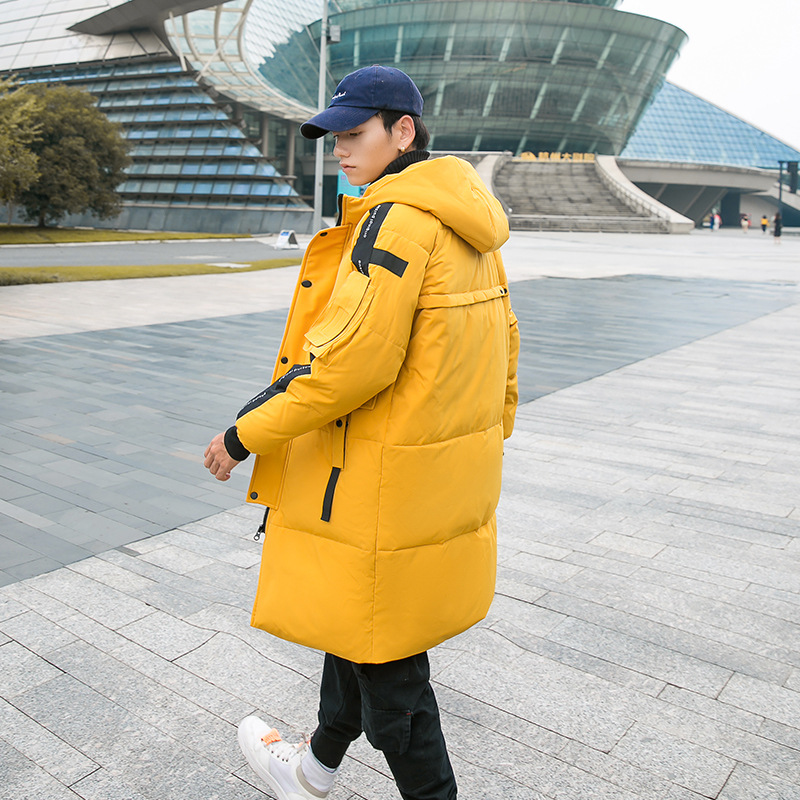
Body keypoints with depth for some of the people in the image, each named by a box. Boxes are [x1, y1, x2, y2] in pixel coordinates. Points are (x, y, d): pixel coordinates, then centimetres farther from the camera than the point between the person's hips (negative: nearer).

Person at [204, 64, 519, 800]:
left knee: (386, 661, 8)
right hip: (449, 478, 10)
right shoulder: (466, 220, 10)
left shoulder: (397, 218, -20)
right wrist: (491, 436, 24)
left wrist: (246, 436, -16)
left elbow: (351, 360, -26)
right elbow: (503, 341, 15)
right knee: (351, 621, 25)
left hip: (389, 490, -10)